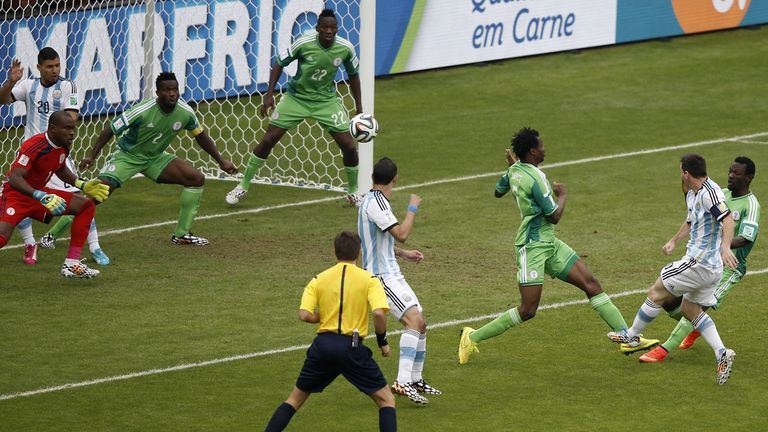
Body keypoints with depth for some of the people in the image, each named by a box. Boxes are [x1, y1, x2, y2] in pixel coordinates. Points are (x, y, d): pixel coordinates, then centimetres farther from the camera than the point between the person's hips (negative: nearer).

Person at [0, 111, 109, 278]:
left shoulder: (64, 146, -1)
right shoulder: (34, 146, -27)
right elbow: (15, 178, -34)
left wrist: (82, 185, 10)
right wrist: (42, 197, -43)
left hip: (39, 193, 8)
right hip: (15, 195, -8)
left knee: (86, 206, 2)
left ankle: (72, 264, 2)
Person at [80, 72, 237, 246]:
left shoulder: (185, 112, -14)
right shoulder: (143, 111, -29)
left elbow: (200, 136, 5)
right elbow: (110, 129, -23)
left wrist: (221, 161, 6)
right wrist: (91, 156, -30)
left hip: (156, 158, 5)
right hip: (127, 156, -5)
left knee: (197, 179, -7)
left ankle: (181, 234, 4)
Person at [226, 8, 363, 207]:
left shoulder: (346, 48, -15)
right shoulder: (304, 43, -22)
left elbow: (353, 75, 3)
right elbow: (279, 64, -9)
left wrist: (359, 108, 2)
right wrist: (269, 95, -14)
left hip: (326, 100, 2)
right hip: (296, 98, -2)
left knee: (349, 146, -5)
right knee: (268, 140, -5)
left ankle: (353, 191, 19)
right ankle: (243, 186, 11)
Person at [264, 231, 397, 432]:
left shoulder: (318, 280, 8)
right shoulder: (369, 280, 0)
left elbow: (304, 314, -3)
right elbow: (379, 313, -15)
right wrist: (383, 342, 0)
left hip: (323, 345, 3)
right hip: (352, 347, -3)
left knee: (295, 399, 18)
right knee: (386, 400, 8)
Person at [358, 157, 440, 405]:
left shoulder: (373, 200, 16)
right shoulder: (375, 202, -17)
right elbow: (401, 234, -24)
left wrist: (403, 254, 22)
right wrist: (412, 209, -10)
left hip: (391, 274, 10)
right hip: (381, 277, -10)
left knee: (420, 323, 12)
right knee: (414, 319, -23)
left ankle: (416, 380, 24)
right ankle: (402, 382, -31)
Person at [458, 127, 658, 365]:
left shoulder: (514, 170, 6)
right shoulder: (535, 178, -21)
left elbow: (498, 192, 27)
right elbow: (554, 216, -18)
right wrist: (562, 194, 0)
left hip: (549, 244, 10)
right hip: (532, 247, -10)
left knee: (590, 283, 2)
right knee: (528, 310, -10)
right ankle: (473, 337, 5)